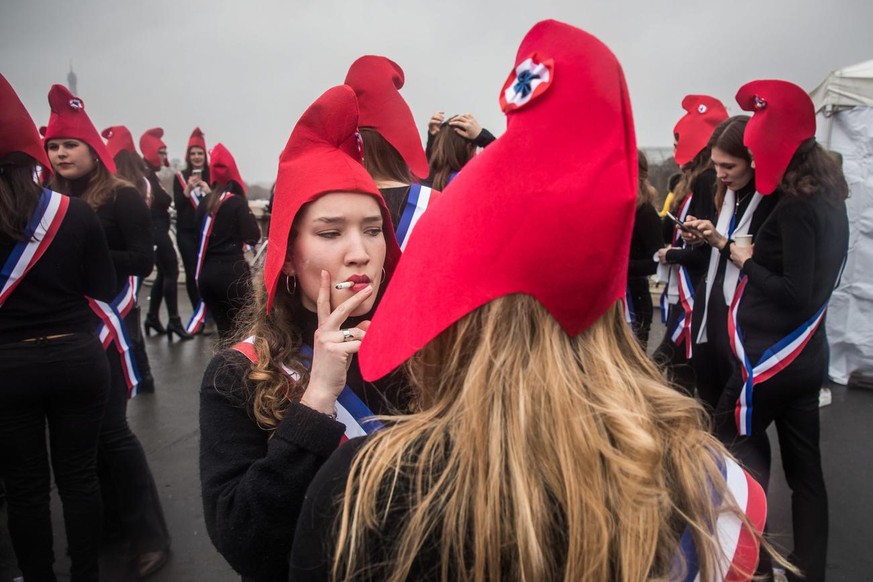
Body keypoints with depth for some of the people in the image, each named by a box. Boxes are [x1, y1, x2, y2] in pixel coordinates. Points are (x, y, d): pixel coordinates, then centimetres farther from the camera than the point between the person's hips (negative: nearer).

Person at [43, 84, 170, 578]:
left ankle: (150, 536, 7)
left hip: (107, 323, -5)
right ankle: (113, 517, 28)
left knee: (110, 427, -5)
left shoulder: (123, 197, -6)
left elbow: (143, 261, -12)